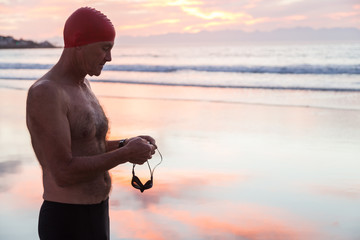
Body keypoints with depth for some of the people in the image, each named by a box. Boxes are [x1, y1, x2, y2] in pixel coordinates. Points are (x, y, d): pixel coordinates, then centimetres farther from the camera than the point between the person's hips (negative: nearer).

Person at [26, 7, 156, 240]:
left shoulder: (82, 85, 10)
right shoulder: (44, 93, -21)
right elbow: (63, 173, -26)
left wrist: (126, 144, 5)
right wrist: (126, 155, -19)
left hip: (97, 213, 9)